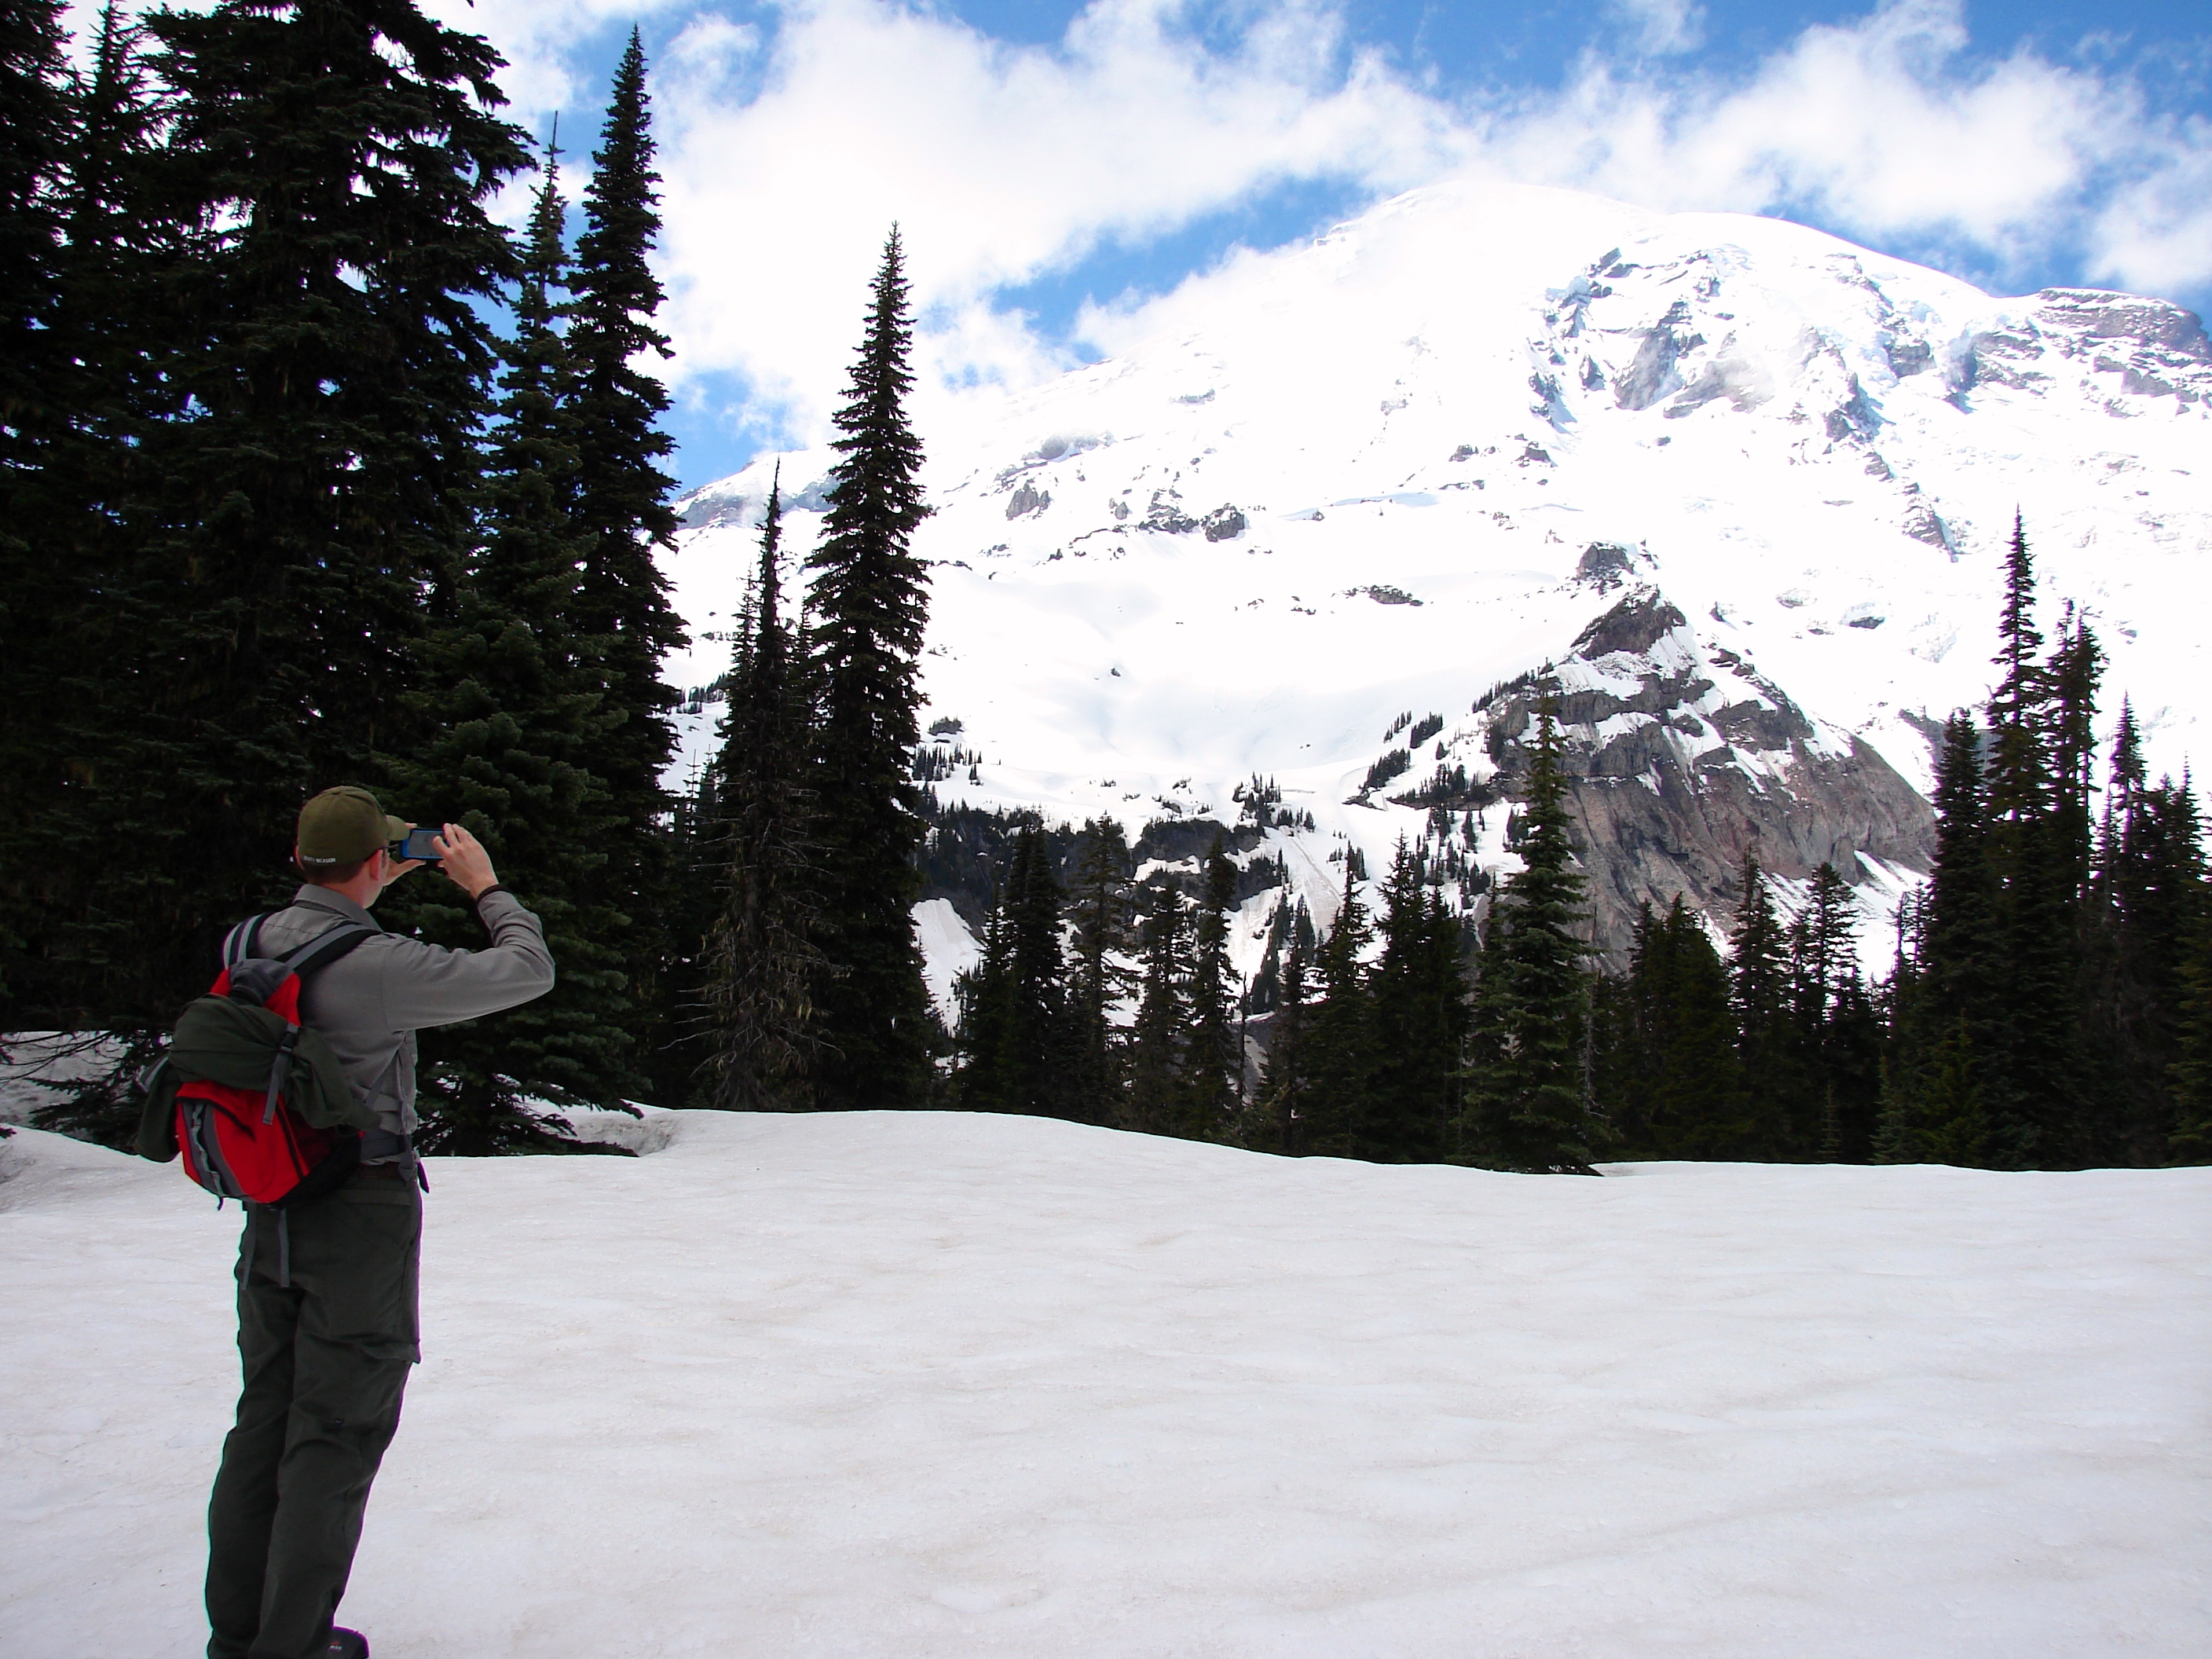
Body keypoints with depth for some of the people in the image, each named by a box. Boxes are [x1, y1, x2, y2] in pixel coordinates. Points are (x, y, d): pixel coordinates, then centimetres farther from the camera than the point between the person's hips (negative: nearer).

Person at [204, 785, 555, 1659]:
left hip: (270, 1209, 8)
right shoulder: (380, 965, -22)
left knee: (266, 1415, 17)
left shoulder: (258, 941, -1)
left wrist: (375, 889, 22)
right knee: (337, 1431, 5)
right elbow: (528, 971, -13)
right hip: (361, 1215, -7)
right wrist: (485, 886, -1)